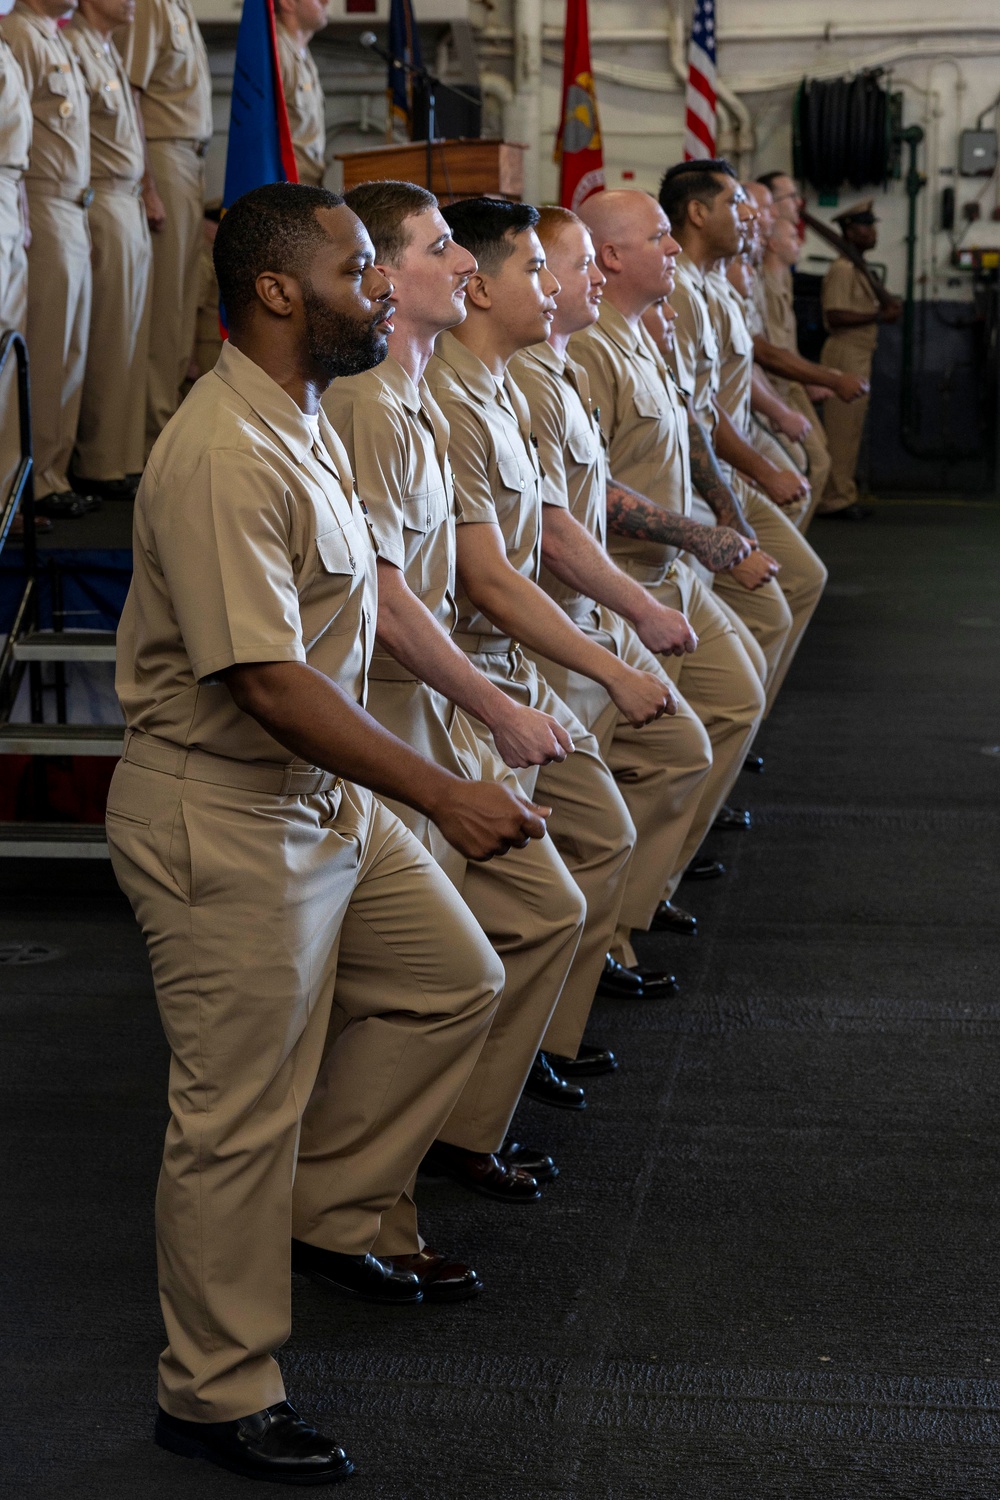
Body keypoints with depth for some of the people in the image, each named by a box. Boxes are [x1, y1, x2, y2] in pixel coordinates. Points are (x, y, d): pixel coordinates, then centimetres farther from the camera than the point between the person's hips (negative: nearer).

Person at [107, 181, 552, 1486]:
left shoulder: (304, 423, 9)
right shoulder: (223, 457, -24)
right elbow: (271, 682, -29)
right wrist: (445, 796, -27)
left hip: (323, 792, 10)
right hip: (221, 816, -10)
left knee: (454, 983, 17)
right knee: (241, 1116, 0)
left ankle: (320, 1218, 31)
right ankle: (216, 1394, 15)